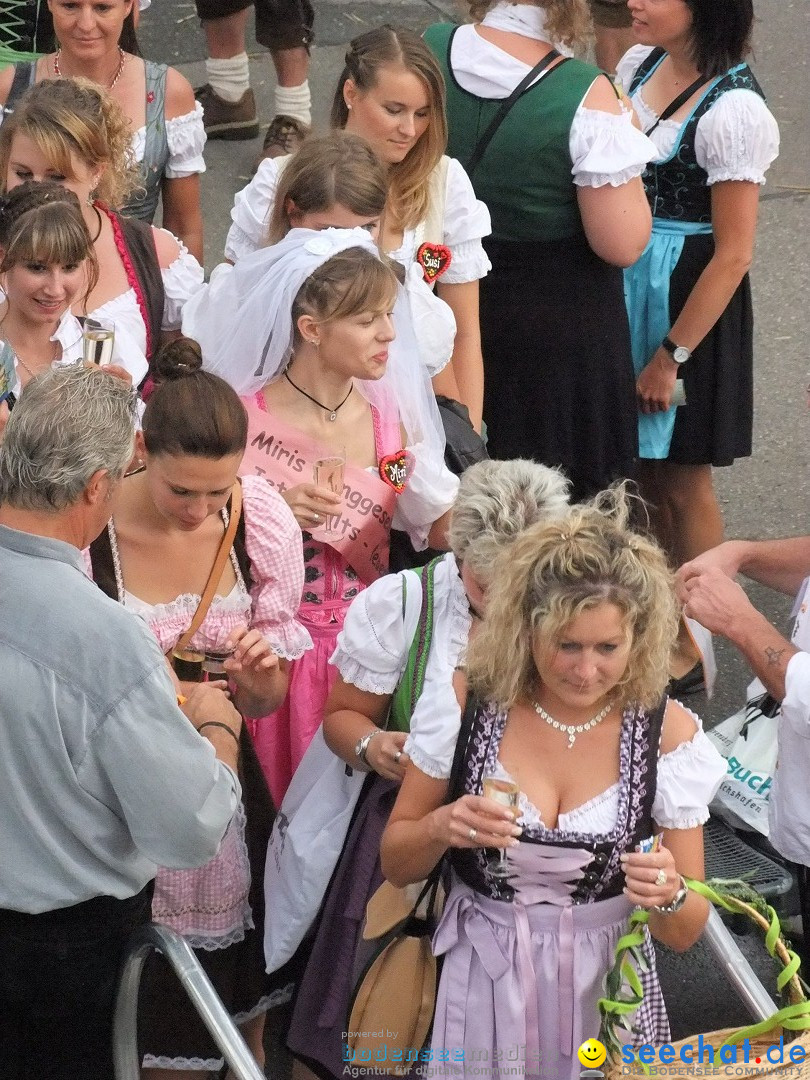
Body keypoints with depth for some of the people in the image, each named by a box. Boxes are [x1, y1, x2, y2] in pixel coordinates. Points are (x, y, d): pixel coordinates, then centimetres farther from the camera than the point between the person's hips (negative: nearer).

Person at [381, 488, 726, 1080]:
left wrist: (670, 897, -27)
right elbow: (396, 864, 0)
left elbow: (684, 932, -5)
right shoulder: (469, 702, -11)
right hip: (482, 983, 0)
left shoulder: (668, 733, -11)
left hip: (606, 987, 0)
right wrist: (441, 827, -21)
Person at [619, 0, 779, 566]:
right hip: (625, 286, 7)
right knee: (643, 463, 18)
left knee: (680, 481, 7)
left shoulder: (734, 111, -24)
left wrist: (671, 356, -14)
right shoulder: (641, 64, -2)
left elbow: (733, 256, -19)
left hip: (686, 300, -7)